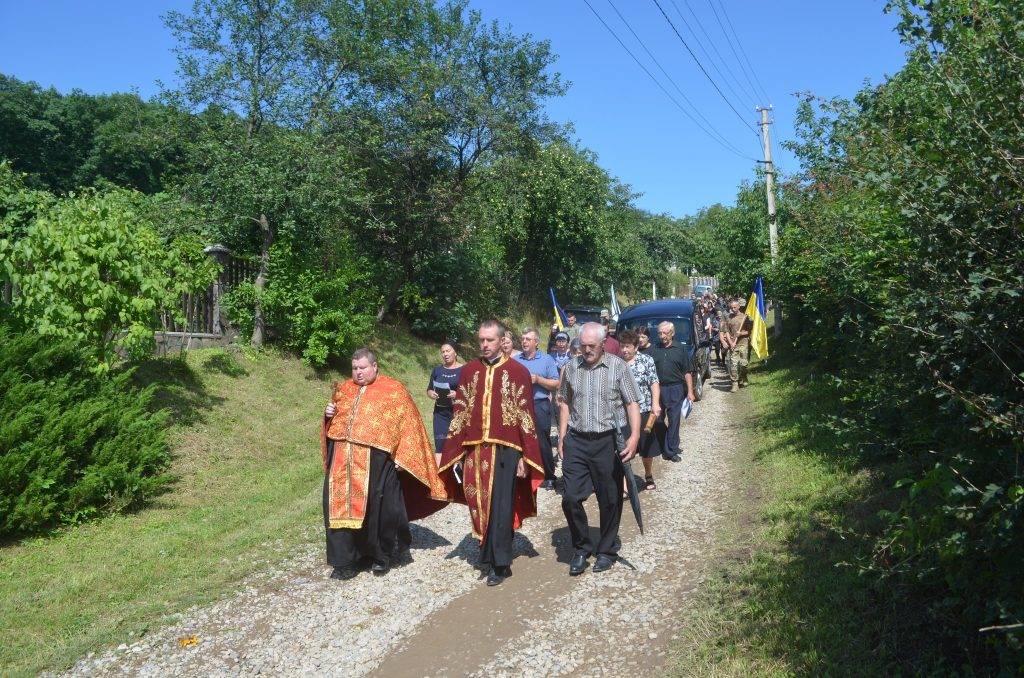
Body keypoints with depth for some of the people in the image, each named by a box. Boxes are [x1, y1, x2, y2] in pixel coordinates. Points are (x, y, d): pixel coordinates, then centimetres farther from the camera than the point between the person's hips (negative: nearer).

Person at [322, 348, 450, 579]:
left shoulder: (393, 390, 0)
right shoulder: (344, 389, 15)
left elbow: (407, 424, -3)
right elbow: (335, 420, 27)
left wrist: (402, 457, -9)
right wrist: (329, 413, 3)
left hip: (376, 461, -5)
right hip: (343, 459, 5)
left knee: (378, 507, 1)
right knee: (342, 505, 2)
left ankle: (382, 555, 22)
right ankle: (346, 559, 13)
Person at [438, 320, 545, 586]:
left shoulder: (518, 372, -2)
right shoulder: (469, 371, 7)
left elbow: (526, 416, -2)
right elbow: (460, 413, 9)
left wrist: (524, 457, -6)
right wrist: (454, 453, 6)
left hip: (505, 449, -3)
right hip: (475, 449, 4)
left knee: (500, 507, -1)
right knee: (480, 505, 9)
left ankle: (499, 563, 11)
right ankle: (489, 554, 26)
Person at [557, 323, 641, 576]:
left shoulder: (618, 367, -3)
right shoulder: (571, 367, 7)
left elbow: (632, 404, -4)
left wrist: (635, 435, -18)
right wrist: (562, 438, 10)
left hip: (608, 442, -2)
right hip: (576, 441, 2)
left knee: (610, 500, 8)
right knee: (570, 498, -1)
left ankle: (607, 550, 27)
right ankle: (581, 548, 19)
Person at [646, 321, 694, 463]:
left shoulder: (680, 349, 4)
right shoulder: (652, 349, 4)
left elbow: (687, 372, 5)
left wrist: (690, 391, 0)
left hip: (676, 389, -1)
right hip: (657, 389, 1)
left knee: (674, 420, 1)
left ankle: (671, 451, 8)